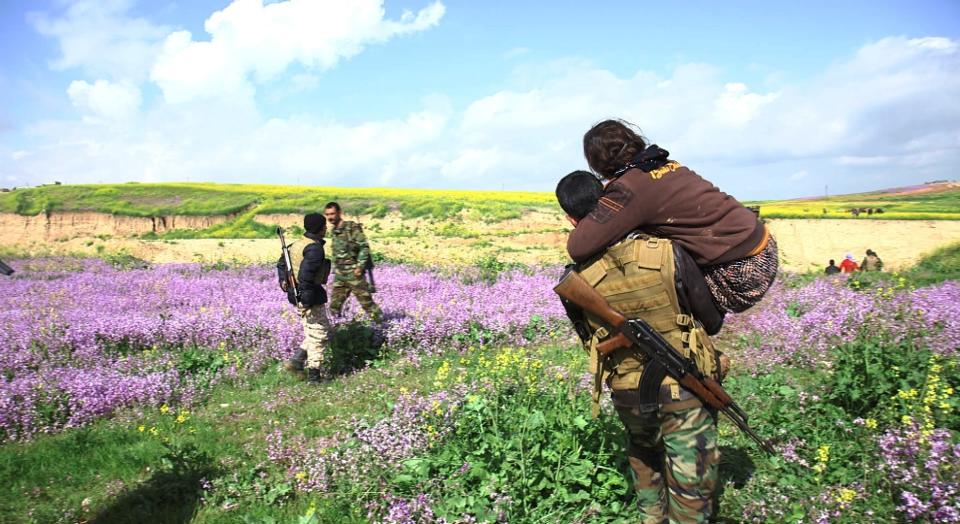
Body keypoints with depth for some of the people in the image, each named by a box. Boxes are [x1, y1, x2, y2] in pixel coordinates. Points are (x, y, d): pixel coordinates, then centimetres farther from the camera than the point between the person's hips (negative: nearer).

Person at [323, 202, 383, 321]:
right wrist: (335, 268, 17)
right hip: (339, 275, 7)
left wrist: (360, 266, -21)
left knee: (366, 302, -3)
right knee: (334, 306, 7)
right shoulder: (334, 232, 12)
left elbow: (364, 247, -14)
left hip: (354, 273, -7)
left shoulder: (352, 228, -10)